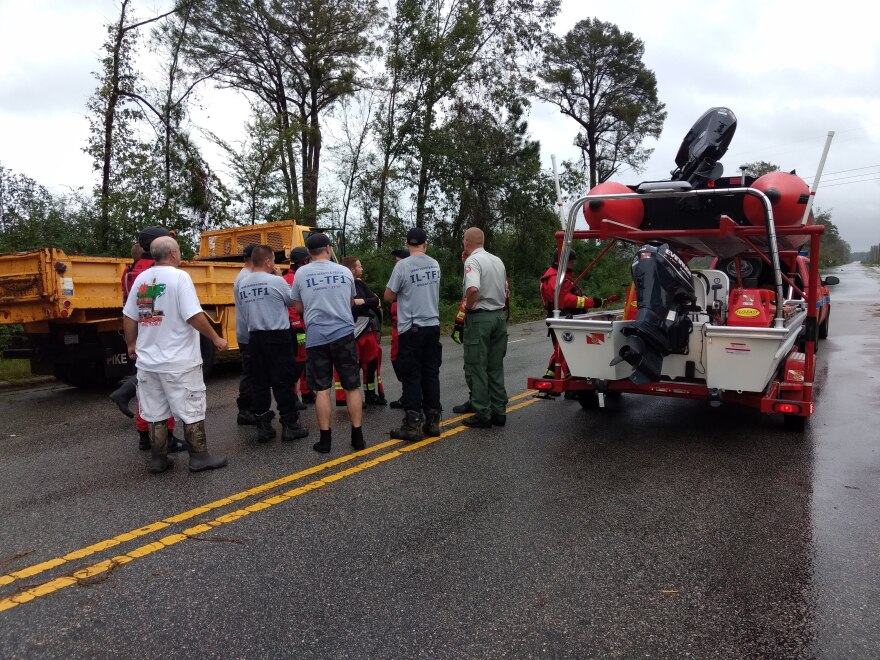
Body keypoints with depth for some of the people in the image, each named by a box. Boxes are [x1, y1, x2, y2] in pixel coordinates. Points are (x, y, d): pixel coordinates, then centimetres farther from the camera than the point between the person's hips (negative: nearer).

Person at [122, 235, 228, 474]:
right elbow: (194, 316, -19)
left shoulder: (140, 279, 6)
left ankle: (158, 459, 21)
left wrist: (131, 344, 24)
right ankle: (199, 458, 12)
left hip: (147, 361, 6)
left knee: (155, 413, 14)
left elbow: (129, 317, 10)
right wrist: (216, 339, -9)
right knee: (192, 411, 5)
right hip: (179, 362, -6)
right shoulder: (179, 277, -12)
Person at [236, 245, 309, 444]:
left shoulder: (243, 284, 6)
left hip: (254, 337, 6)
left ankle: (263, 427, 13)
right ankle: (290, 425, 7)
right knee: (283, 382, 1)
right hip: (277, 337, -6)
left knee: (259, 382, 9)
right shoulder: (276, 281, -12)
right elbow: (291, 300, 2)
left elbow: (244, 312, 11)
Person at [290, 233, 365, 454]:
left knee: (321, 389, 6)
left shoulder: (301, 274, 0)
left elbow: (298, 308, 9)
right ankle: (357, 437, 12)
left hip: (316, 337, -1)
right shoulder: (345, 271, 4)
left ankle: (325, 439, 7)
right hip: (343, 334, 1)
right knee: (352, 387, 9)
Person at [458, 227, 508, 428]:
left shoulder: (473, 261, -12)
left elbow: (473, 289, -29)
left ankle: (482, 414, 2)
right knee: (496, 367, 12)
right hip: (499, 316, 8)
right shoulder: (498, 261, 12)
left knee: (476, 368, 0)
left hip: (479, 318, -7)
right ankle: (499, 412, 17)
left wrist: (468, 306, -13)